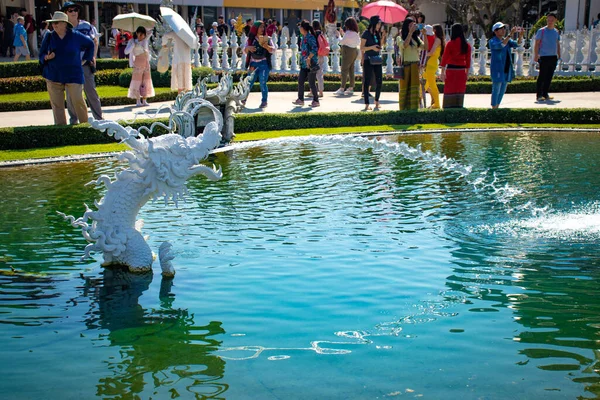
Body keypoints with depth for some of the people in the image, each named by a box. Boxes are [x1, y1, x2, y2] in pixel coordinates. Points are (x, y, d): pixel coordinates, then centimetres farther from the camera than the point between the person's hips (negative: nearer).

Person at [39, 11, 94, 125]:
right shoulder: (49, 37, 5)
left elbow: (90, 44, 17)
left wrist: (86, 59, 11)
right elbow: (41, 55, 10)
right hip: (53, 76, 2)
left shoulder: (76, 36, 0)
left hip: (73, 75, -2)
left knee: (78, 100, -12)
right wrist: (47, 57, -12)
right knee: (57, 104, 2)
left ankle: (85, 123, 2)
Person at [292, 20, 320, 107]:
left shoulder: (310, 37, -13)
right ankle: (300, 99, 17)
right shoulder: (304, 37, 14)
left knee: (311, 83, -3)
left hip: (311, 63, -9)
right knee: (300, 81, 8)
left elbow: (314, 49, -21)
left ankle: (316, 101, 6)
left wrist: (309, 58, -27)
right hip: (304, 64, 9)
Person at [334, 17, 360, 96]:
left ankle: (342, 88, -12)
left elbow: (341, 42, -11)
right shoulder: (356, 33, 10)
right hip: (354, 51, 8)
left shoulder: (348, 33, -15)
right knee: (351, 70, 12)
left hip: (348, 51, -8)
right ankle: (351, 88, 14)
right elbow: (359, 43, 18)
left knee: (344, 70, -8)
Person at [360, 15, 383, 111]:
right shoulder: (366, 33, -6)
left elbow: (379, 46, 15)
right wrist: (371, 47, -23)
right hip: (368, 60, -6)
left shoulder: (377, 33, 12)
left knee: (379, 81, 5)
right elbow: (362, 48, -9)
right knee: (367, 82, -3)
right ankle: (366, 104, 0)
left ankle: (377, 101, 21)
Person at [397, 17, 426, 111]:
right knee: (404, 87, 0)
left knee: (415, 87, -1)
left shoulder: (416, 38, 14)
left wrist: (424, 35, -6)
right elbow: (405, 45, -18)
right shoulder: (400, 38, 2)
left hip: (415, 65, 4)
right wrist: (410, 32, -16)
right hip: (405, 65, -4)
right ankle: (404, 108, 5)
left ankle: (413, 107, 2)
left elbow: (425, 47, 3)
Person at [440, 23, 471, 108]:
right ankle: (458, 106, 11)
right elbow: (468, 60, 8)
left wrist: (442, 72, -7)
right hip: (461, 71, 3)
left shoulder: (450, 44, -8)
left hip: (451, 70, -3)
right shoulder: (467, 45, 3)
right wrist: (467, 72, 16)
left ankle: (448, 107, 0)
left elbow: (444, 58, -9)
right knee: (460, 91, 10)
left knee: (449, 90, 2)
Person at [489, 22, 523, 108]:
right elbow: (501, 45, -28)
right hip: (497, 69, -7)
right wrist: (510, 34, -34)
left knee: (503, 90, 12)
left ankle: (497, 107, 23)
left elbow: (517, 44, -4)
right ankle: (493, 109, -2)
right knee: (496, 90, -7)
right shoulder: (492, 41, -7)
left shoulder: (508, 40, 13)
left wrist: (520, 35, -22)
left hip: (507, 69, 7)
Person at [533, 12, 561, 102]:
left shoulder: (556, 32, 13)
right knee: (542, 76, -5)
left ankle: (545, 94, 16)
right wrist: (536, 55, -12)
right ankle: (539, 95, -2)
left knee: (549, 77, 8)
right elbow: (537, 44, -5)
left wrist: (559, 56, 15)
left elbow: (558, 44, 20)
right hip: (544, 57, -5)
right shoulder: (541, 31, -3)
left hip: (553, 57, 5)